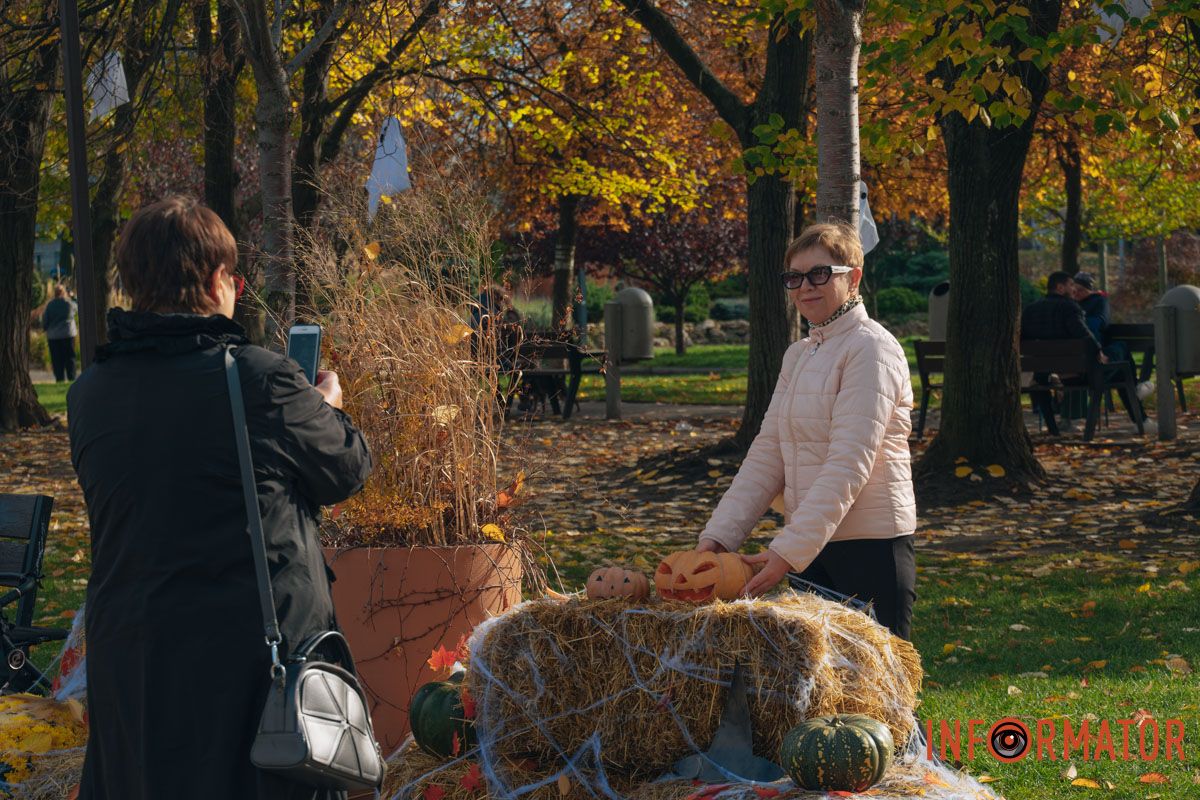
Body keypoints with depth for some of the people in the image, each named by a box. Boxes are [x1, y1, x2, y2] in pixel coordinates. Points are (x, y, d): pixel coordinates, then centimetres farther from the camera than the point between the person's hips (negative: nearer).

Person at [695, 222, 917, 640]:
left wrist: (787, 551, -25)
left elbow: (849, 465, -19)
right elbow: (768, 454, 11)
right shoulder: (797, 356, 15)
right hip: (812, 549, 8)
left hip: (871, 543, -7)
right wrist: (718, 535, -2)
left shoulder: (871, 350, -10)